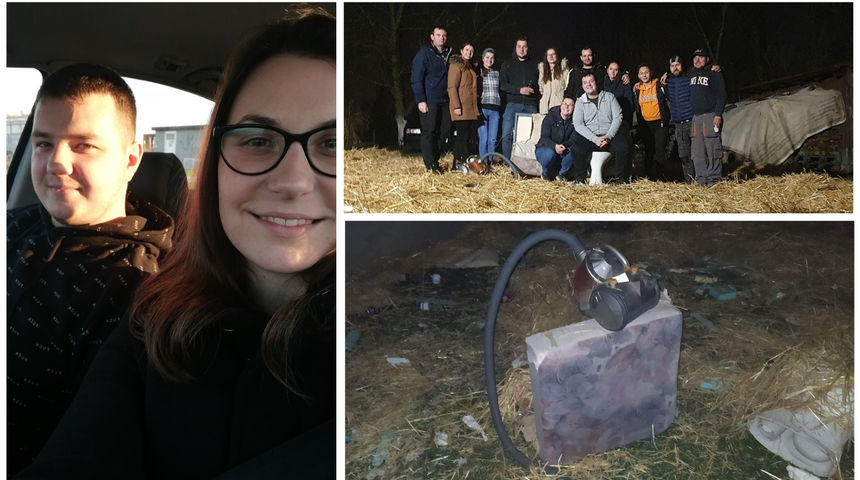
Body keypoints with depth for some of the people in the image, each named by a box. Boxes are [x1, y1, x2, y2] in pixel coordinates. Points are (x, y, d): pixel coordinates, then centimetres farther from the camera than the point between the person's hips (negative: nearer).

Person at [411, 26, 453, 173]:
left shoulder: (449, 54, 14)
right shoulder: (424, 53, -5)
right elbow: (416, 78, -9)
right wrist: (420, 100, -16)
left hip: (444, 100, 6)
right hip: (429, 101, -6)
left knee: (445, 131, 6)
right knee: (429, 132, -2)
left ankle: (434, 159, 18)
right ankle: (430, 164, 3)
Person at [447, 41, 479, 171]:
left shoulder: (470, 67, 23)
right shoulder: (456, 65, -4)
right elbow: (452, 87, -12)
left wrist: (475, 106, 18)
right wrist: (456, 106, -20)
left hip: (470, 108, 9)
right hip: (461, 108, -9)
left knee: (465, 135, 7)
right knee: (463, 134, -9)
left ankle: (458, 163, 10)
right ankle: (466, 162, -10)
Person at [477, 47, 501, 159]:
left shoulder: (497, 73, 15)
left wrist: (501, 109, 13)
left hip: (495, 109, 3)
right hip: (482, 108, -3)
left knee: (493, 139, 0)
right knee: (483, 139, -5)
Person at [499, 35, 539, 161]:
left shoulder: (534, 65, 17)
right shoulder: (508, 65, 13)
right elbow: (502, 85, 1)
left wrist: (533, 89, -1)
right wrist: (519, 90, -11)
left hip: (531, 105, 1)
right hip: (513, 104, -1)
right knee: (507, 135, -10)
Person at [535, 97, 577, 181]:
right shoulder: (550, 117, -10)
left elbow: (574, 139, -12)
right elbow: (544, 138, -18)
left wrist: (563, 146, -35)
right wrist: (555, 146, -40)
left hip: (562, 152, 2)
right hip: (544, 148, -2)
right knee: (550, 153, -37)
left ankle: (562, 173, -5)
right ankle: (546, 173, -4)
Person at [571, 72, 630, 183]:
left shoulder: (609, 97, 12)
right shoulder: (580, 102, 9)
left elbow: (617, 118, 3)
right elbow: (578, 124, -2)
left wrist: (608, 136, -13)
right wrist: (595, 139, -15)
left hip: (610, 136, 1)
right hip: (589, 137, -1)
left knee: (622, 147, -29)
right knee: (577, 149, -31)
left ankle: (621, 178, -11)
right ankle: (580, 179, -13)